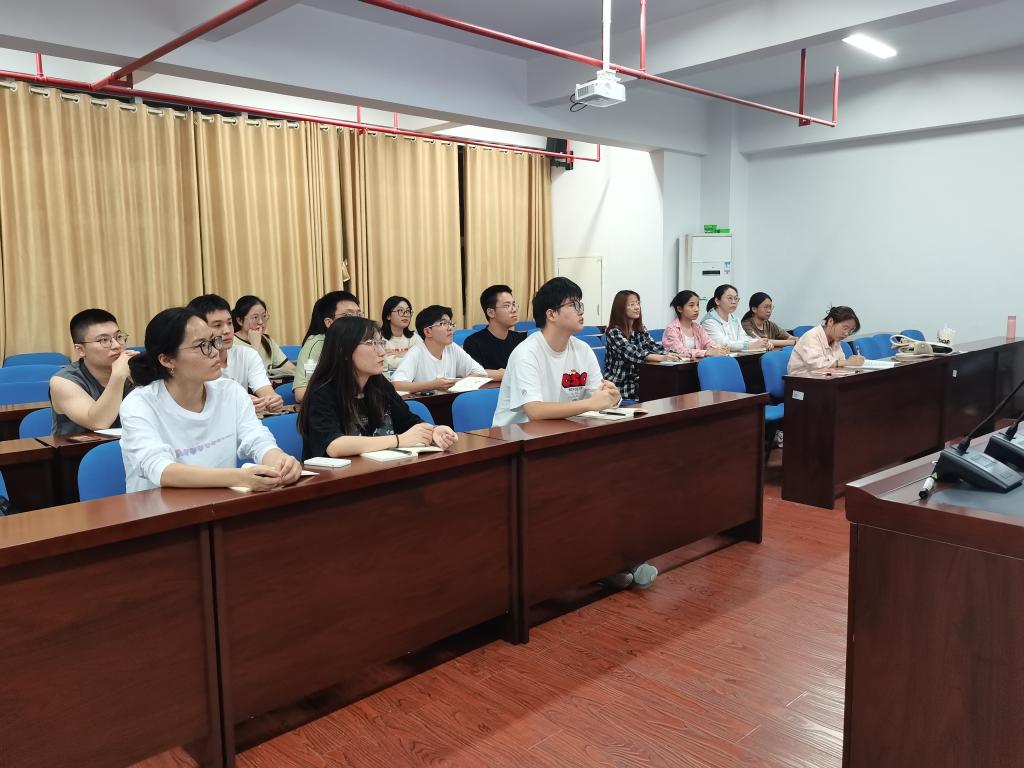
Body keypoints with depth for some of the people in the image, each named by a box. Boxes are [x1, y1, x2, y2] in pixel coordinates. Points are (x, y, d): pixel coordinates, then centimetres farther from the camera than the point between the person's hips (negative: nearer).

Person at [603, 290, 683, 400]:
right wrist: (662, 358, -35)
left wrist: (671, 355, -22)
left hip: (638, 383, 6)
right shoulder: (614, 332, -11)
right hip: (620, 386, -6)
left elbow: (654, 347, -2)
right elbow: (632, 354, -24)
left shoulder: (640, 330, 11)